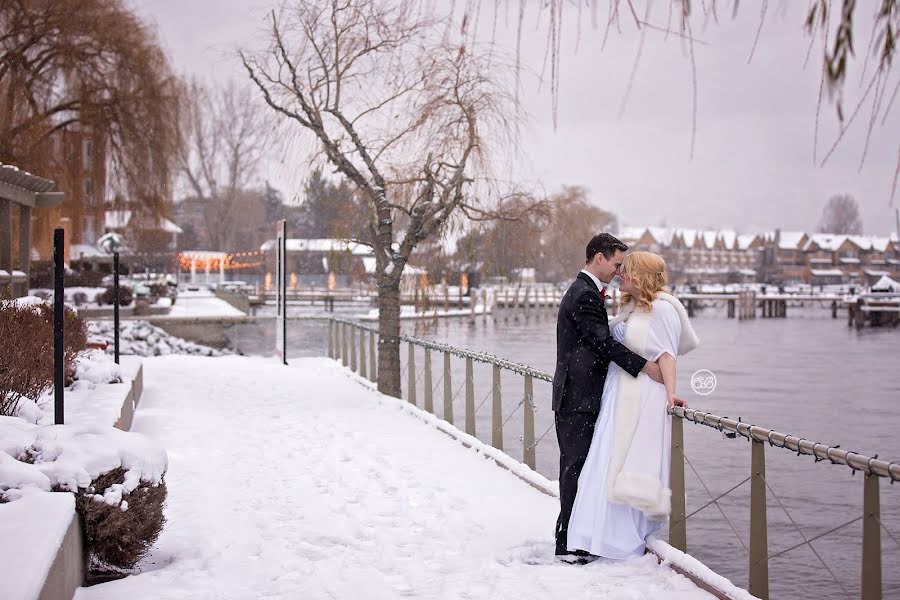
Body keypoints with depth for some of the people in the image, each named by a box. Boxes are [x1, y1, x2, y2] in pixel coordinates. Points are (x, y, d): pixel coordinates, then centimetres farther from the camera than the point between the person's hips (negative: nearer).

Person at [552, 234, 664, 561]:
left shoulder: (585, 292, 18)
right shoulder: (584, 295, -15)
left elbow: (601, 342, 22)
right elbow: (604, 342, -20)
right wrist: (646, 366, -18)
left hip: (582, 396, 11)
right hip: (577, 398, -11)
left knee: (577, 466, 13)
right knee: (577, 466, -7)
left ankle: (573, 537, 20)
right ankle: (567, 544, -3)